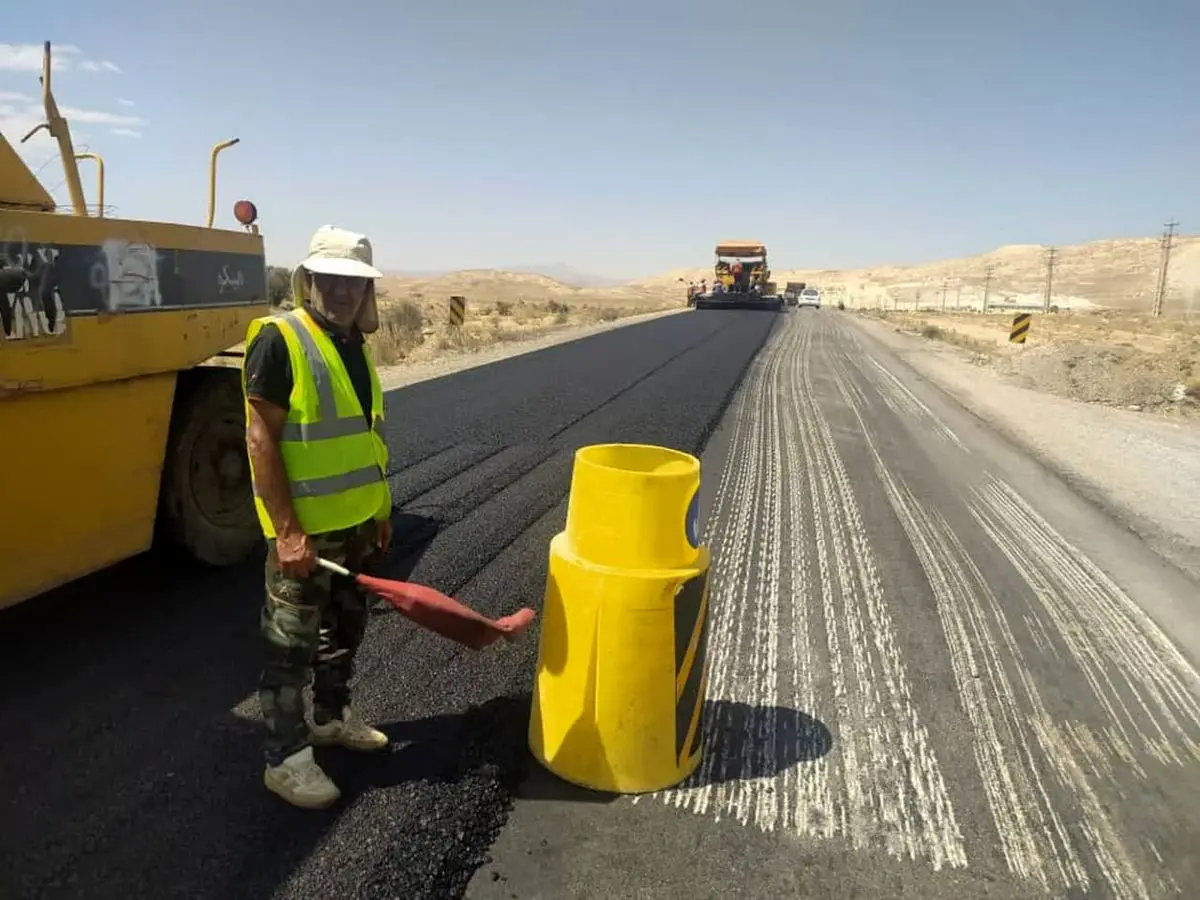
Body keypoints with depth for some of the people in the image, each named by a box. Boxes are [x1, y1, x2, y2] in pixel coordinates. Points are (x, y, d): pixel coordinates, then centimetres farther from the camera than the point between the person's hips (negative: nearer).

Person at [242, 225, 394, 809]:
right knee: (291, 643, 5)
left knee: (346, 626, 21)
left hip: (356, 521, 8)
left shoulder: (352, 343, 10)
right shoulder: (278, 339, -14)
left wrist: (380, 508, 16)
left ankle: (331, 717, 40)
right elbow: (260, 439, -18)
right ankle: (286, 759, 21)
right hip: (304, 529, -8)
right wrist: (286, 530, -22)